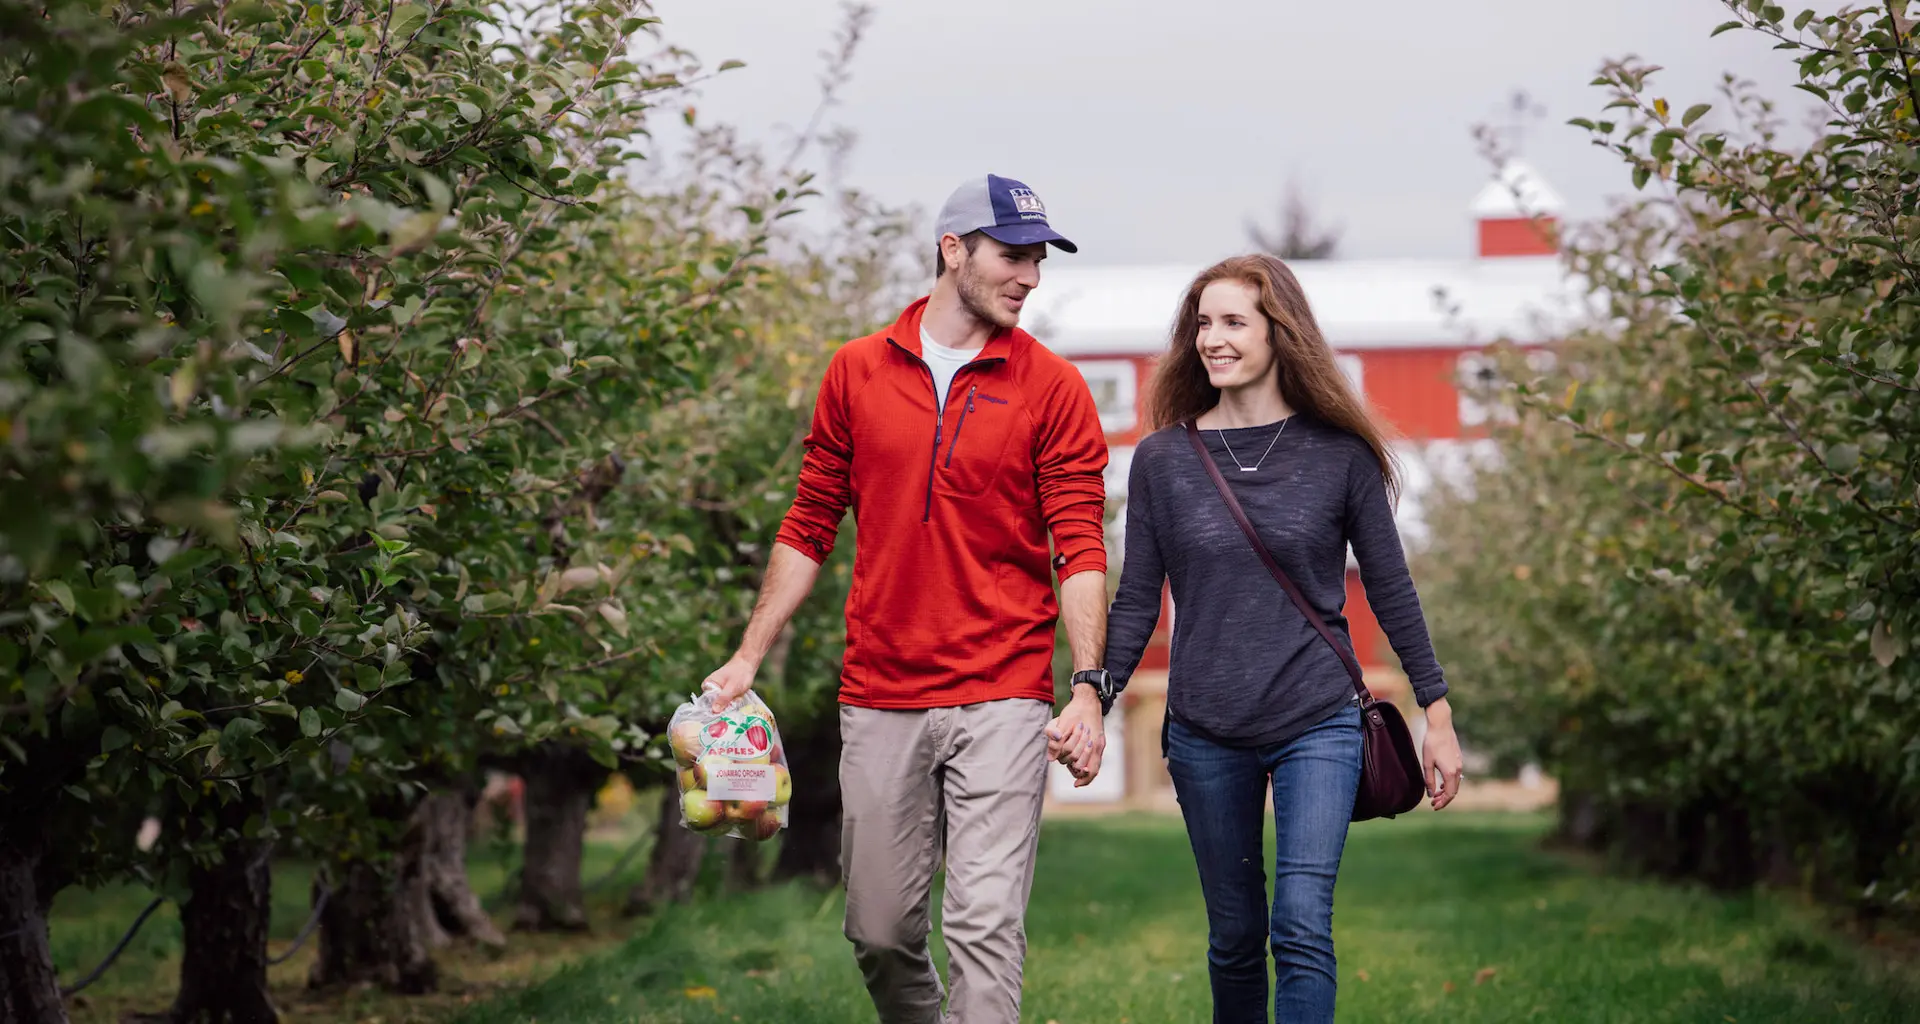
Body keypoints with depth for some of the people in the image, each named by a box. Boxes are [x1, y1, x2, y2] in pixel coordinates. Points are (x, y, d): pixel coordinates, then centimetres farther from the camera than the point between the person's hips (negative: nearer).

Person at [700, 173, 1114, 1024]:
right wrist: (748, 657, 8)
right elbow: (809, 528, 13)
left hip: (1001, 702, -3)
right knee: (879, 930, 8)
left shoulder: (1052, 388, 1)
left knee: (986, 924, -11)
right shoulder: (857, 372, 8)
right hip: (878, 699, 3)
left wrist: (1087, 689, -15)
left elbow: (1080, 550, -4)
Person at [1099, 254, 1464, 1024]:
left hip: (1318, 726, -2)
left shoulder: (1338, 454, -1)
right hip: (1206, 736, 2)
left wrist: (1438, 714, 5)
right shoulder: (1163, 459, 2)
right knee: (1234, 938, 9)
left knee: (1302, 925, -13)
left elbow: (1390, 590, 5)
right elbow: (1136, 602, 4)